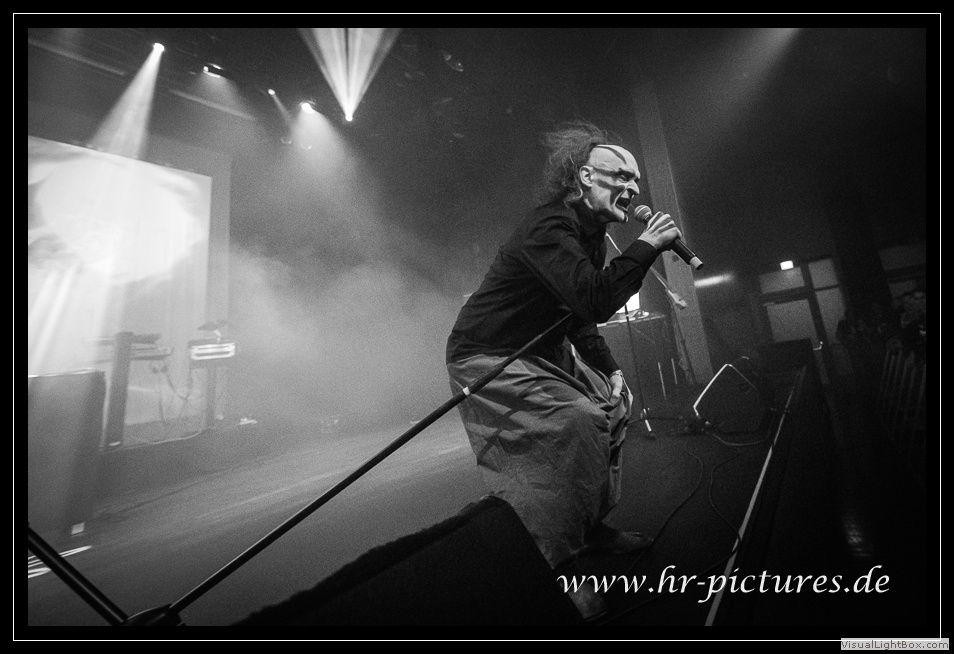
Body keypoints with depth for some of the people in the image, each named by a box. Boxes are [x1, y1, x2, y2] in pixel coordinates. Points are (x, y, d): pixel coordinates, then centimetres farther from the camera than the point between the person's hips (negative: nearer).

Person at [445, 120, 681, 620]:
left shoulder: (591, 235, 12)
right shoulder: (550, 226, -19)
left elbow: (583, 320, 17)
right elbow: (593, 300, -34)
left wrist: (611, 371, 7)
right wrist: (646, 246, -20)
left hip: (541, 354, 10)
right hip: (485, 360, -10)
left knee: (614, 401, 12)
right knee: (574, 421, -25)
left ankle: (591, 525, 26)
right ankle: (550, 566, -6)